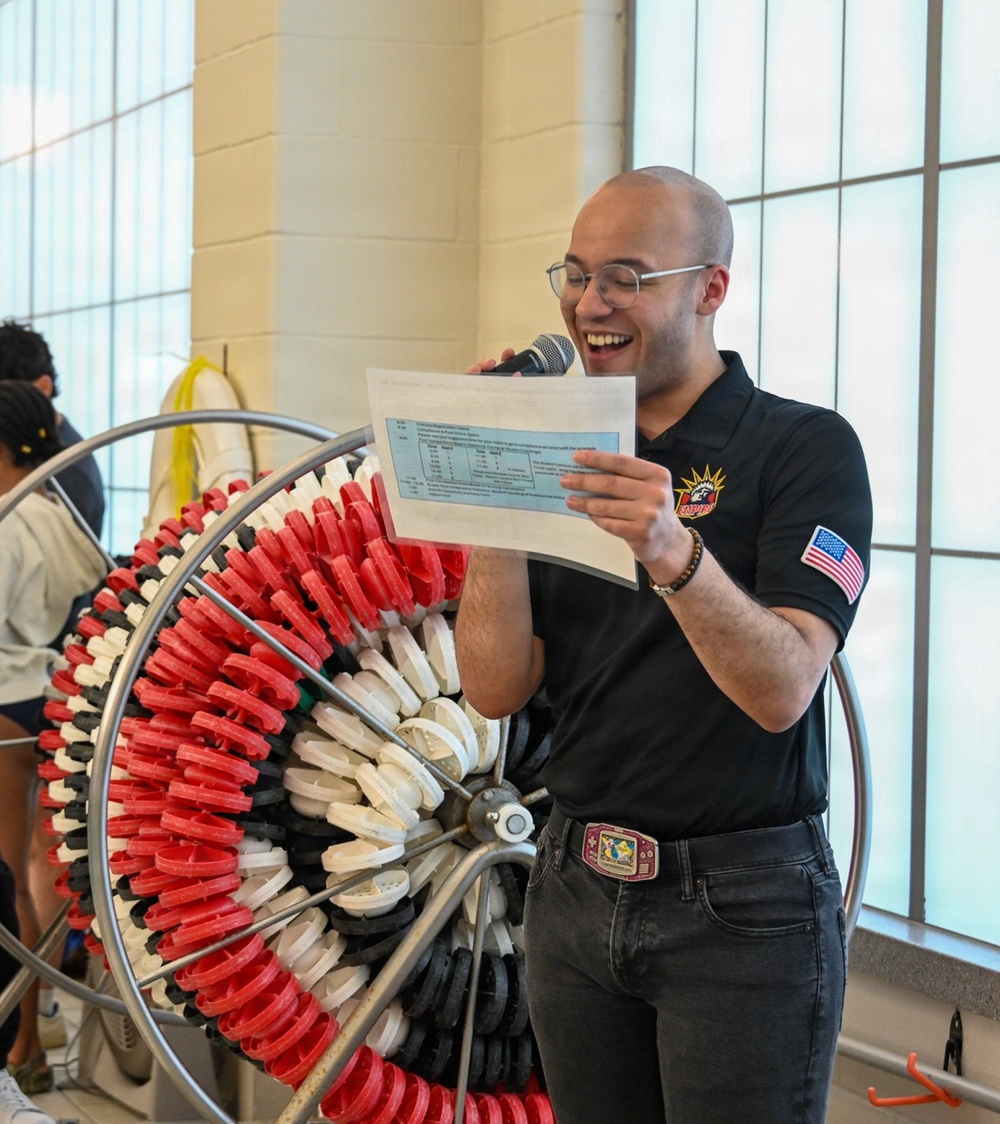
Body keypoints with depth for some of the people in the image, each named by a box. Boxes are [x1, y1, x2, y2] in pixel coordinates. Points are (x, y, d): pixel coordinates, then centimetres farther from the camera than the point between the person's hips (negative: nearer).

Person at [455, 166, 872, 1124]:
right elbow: (496, 688, 0)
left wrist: (677, 554, -36)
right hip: (574, 892, 5)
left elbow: (782, 691, -20)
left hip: (741, 910, -5)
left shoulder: (805, 449, -8)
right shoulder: (569, 463, 8)